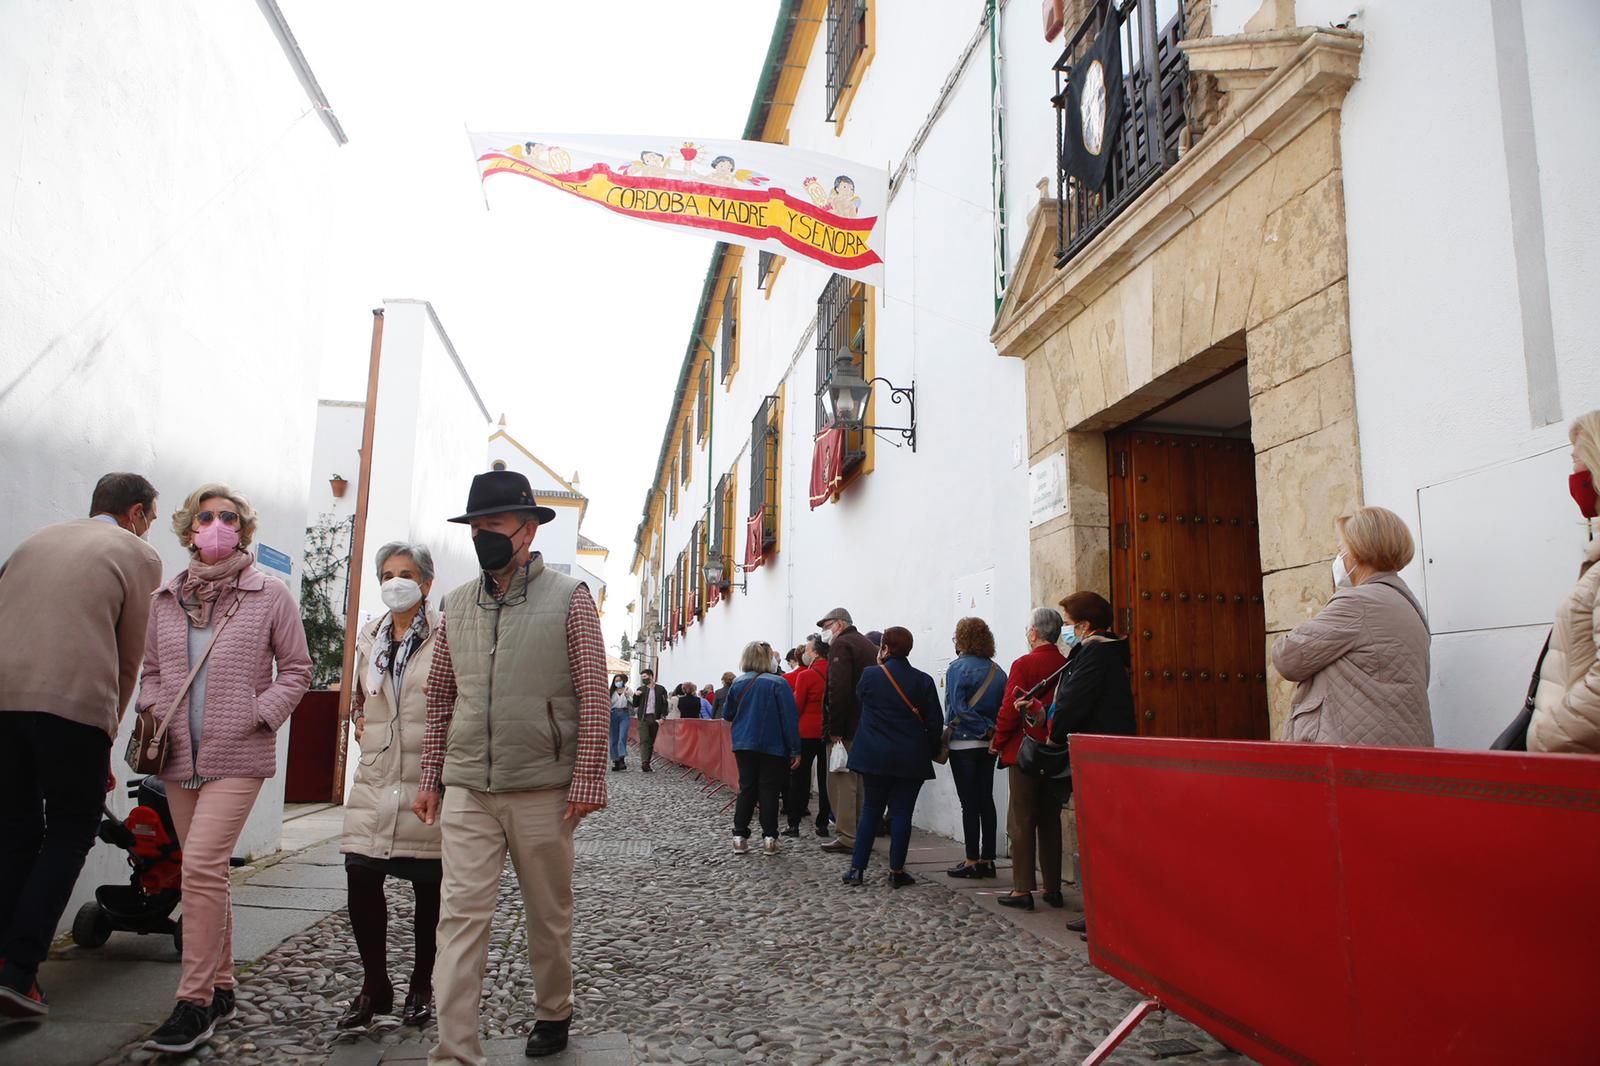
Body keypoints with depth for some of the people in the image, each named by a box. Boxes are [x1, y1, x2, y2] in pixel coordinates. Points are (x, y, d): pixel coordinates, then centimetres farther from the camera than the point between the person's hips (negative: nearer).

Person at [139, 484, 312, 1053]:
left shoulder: (270, 594, -2)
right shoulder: (166, 598, 9)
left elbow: (296, 669, 1)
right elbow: (152, 670, 18)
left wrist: (259, 714, -10)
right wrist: (152, 713, 1)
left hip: (238, 755, -5)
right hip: (179, 756, 5)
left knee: (202, 867, -15)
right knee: (207, 873, 13)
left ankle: (195, 1002, -5)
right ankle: (221, 987, 25)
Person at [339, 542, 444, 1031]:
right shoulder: (368, 636, 12)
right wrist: (359, 722, 12)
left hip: (427, 777, -4)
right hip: (375, 776, 5)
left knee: (428, 885, 6)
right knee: (361, 877, -1)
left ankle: (421, 985, 23)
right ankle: (374, 985, 16)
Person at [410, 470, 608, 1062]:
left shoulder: (569, 597, -4)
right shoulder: (456, 604, 9)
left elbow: (593, 697, -7)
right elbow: (441, 699, 15)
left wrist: (587, 779, -11)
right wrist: (429, 777, 12)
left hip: (542, 790, -3)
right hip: (465, 791, 3)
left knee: (549, 913, 13)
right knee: (461, 914, -3)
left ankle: (553, 1013, 34)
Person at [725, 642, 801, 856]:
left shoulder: (738, 683, 1)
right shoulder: (777, 683, -11)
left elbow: (729, 714, 12)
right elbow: (790, 718, -13)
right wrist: (795, 749, -10)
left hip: (744, 744, 4)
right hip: (772, 746, -3)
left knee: (746, 789, 10)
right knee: (769, 790, 2)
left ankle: (740, 836, 9)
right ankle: (769, 838, 2)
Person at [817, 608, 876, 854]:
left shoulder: (841, 645, -8)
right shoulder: (868, 645, 20)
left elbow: (838, 689, -20)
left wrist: (834, 728, -18)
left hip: (847, 729, -9)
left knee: (841, 781, -5)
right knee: (860, 780, 13)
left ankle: (846, 838, -5)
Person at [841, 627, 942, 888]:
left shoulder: (870, 675, -7)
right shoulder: (923, 681, -4)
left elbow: (859, 697, 15)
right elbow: (935, 723, -2)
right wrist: (929, 750, 13)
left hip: (875, 756, 0)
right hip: (911, 759, 0)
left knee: (870, 811, 11)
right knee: (901, 813, 6)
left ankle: (857, 868, 11)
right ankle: (896, 871, 9)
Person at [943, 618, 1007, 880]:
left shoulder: (958, 668, -10)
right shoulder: (997, 670, 6)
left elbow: (958, 709, -17)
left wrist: (986, 728, -11)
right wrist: (992, 730, 4)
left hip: (964, 743, -6)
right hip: (989, 744, 6)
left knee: (969, 803, -2)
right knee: (986, 800, 10)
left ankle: (972, 861, 2)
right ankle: (987, 859, 14)